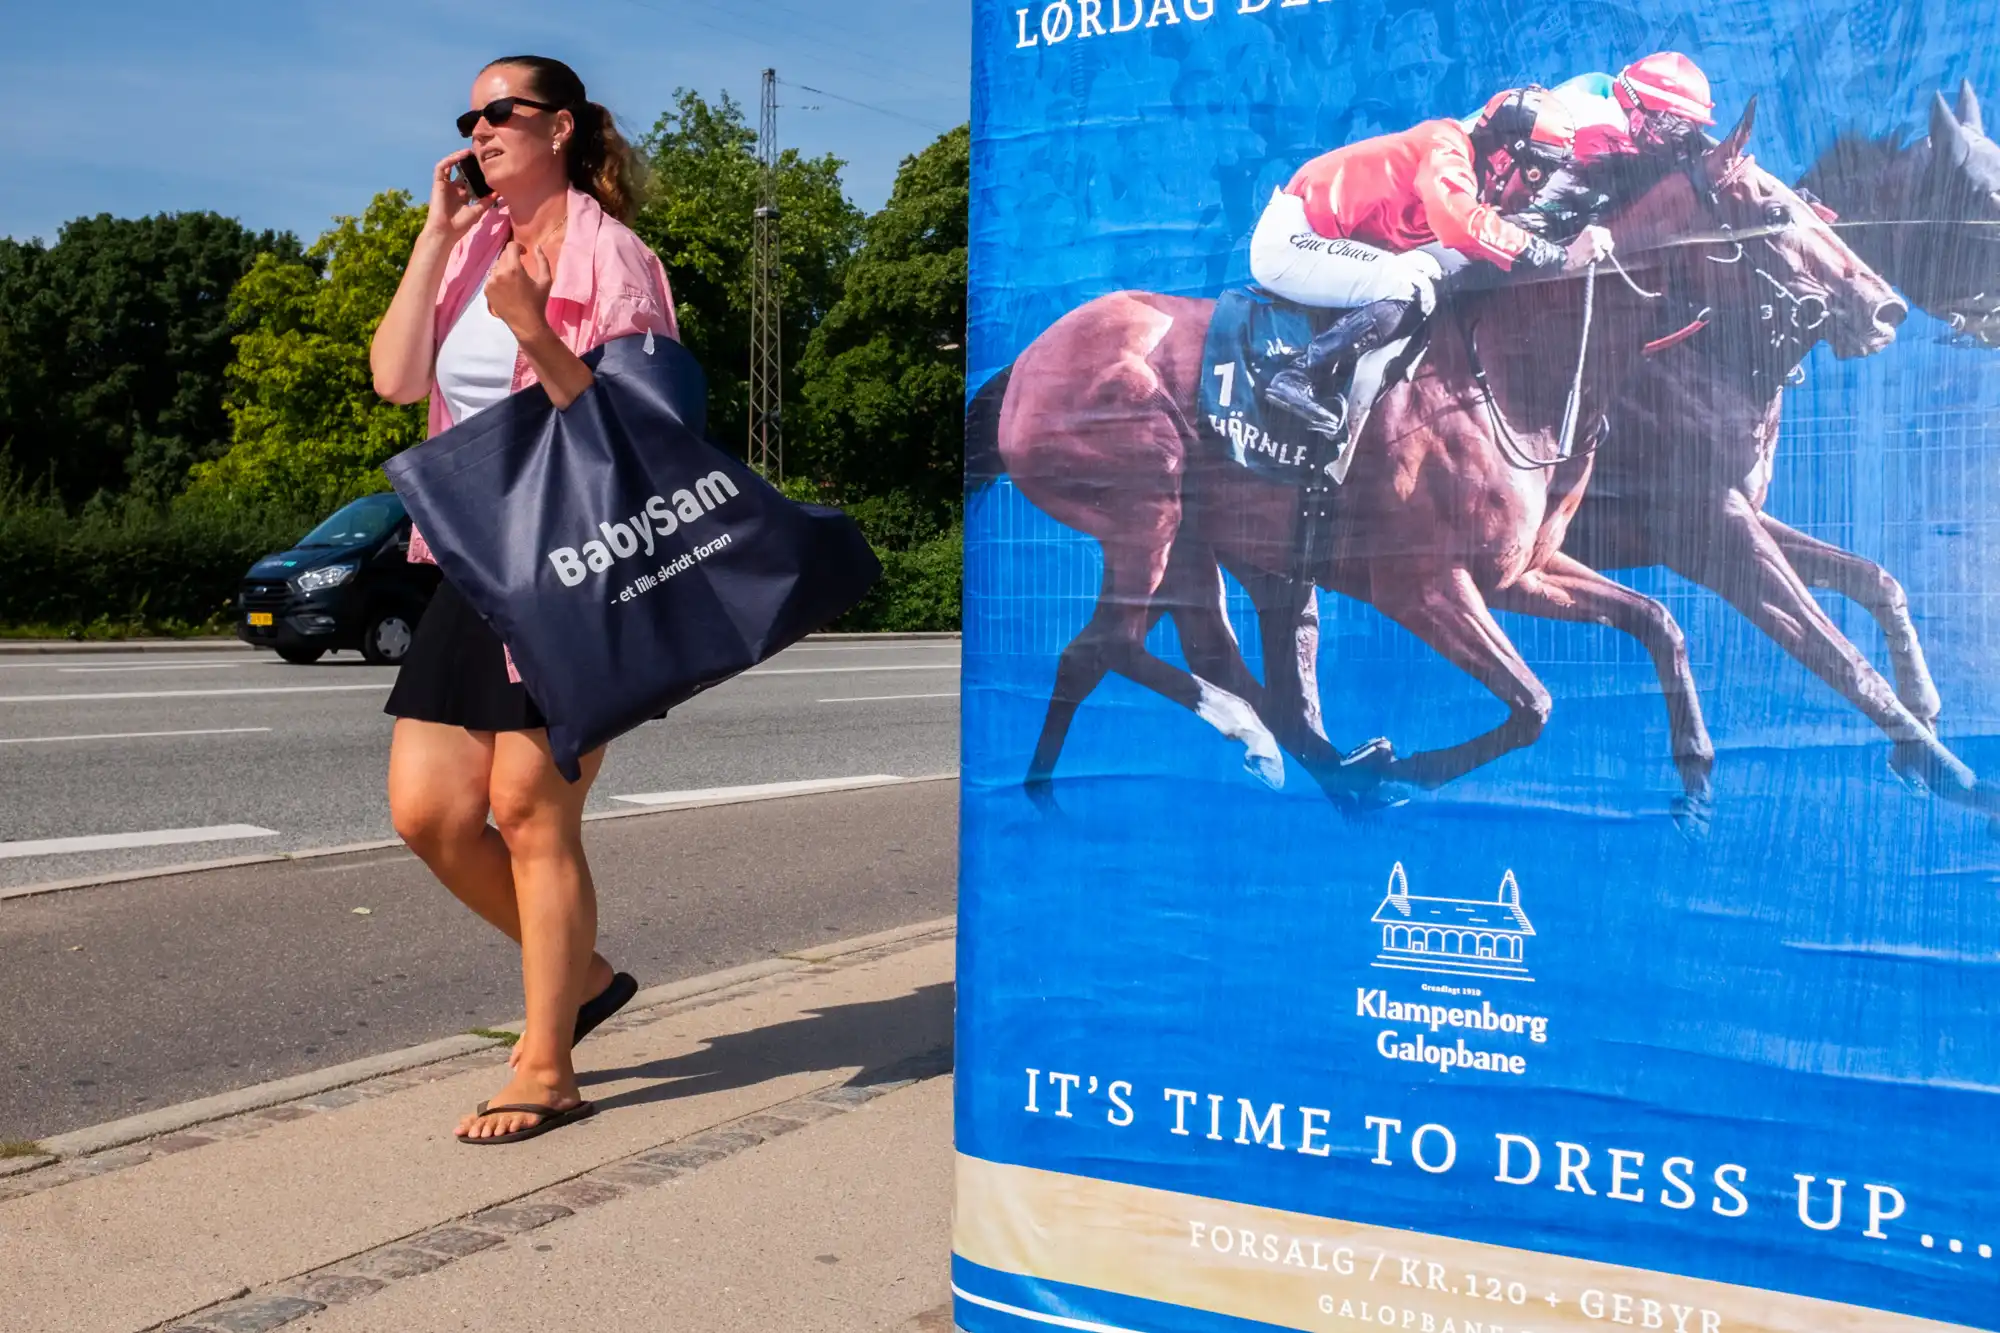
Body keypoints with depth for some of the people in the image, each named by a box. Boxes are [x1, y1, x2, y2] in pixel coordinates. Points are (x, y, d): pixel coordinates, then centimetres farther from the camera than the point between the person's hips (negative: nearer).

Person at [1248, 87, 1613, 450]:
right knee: (1411, 291, -23)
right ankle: (1300, 378, -15)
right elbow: (1464, 227, -35)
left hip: (1311, 242, 10)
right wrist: (1563, 256, -32)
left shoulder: (1472, 172, 14)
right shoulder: (1446, 150, -17)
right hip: (1288, 239, -10)